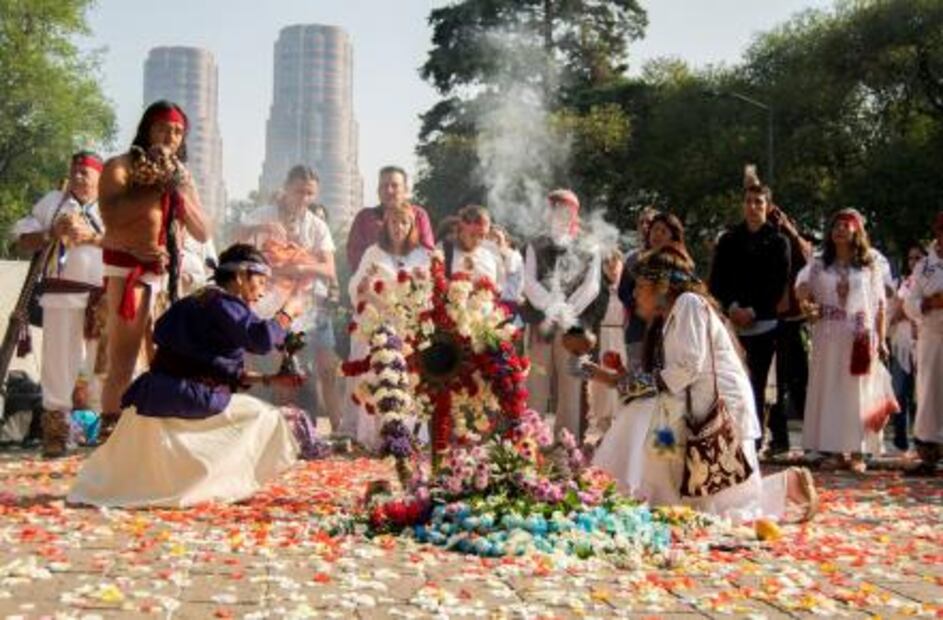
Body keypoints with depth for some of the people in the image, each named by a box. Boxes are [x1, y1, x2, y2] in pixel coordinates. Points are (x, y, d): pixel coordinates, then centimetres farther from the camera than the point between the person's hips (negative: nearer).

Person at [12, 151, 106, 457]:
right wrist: (52, 232, -5)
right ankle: (55, 431, 6)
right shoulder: (52, 201, 15)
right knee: (58, 361, 1)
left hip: (104, 297, -1)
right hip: (62, 294, 1)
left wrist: (92, 236, -14)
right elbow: (23, 239, 12)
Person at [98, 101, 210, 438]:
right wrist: (157, 188, -13)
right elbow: (111, 215, -17)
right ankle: (110, 430, -7)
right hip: (129, 273, -5)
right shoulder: (120, 166, 2)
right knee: (121, 365, -8)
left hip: (168, 277, 5)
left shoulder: (182, 176, 19)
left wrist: (181, 193, -2)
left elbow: (203, 233, 11)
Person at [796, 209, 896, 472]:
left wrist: (881, 340, -1)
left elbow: (879, 306, 6)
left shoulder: (869, 266, 8)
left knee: (858, 392, -2)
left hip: (860, 339, -1)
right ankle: (834, 450, 3)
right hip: (828, 338, 2)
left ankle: (857, 452, 1)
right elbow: (803, 292, 13)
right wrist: (808, 306, -10)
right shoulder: (818, 265, 11)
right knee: (829, 391, -1)